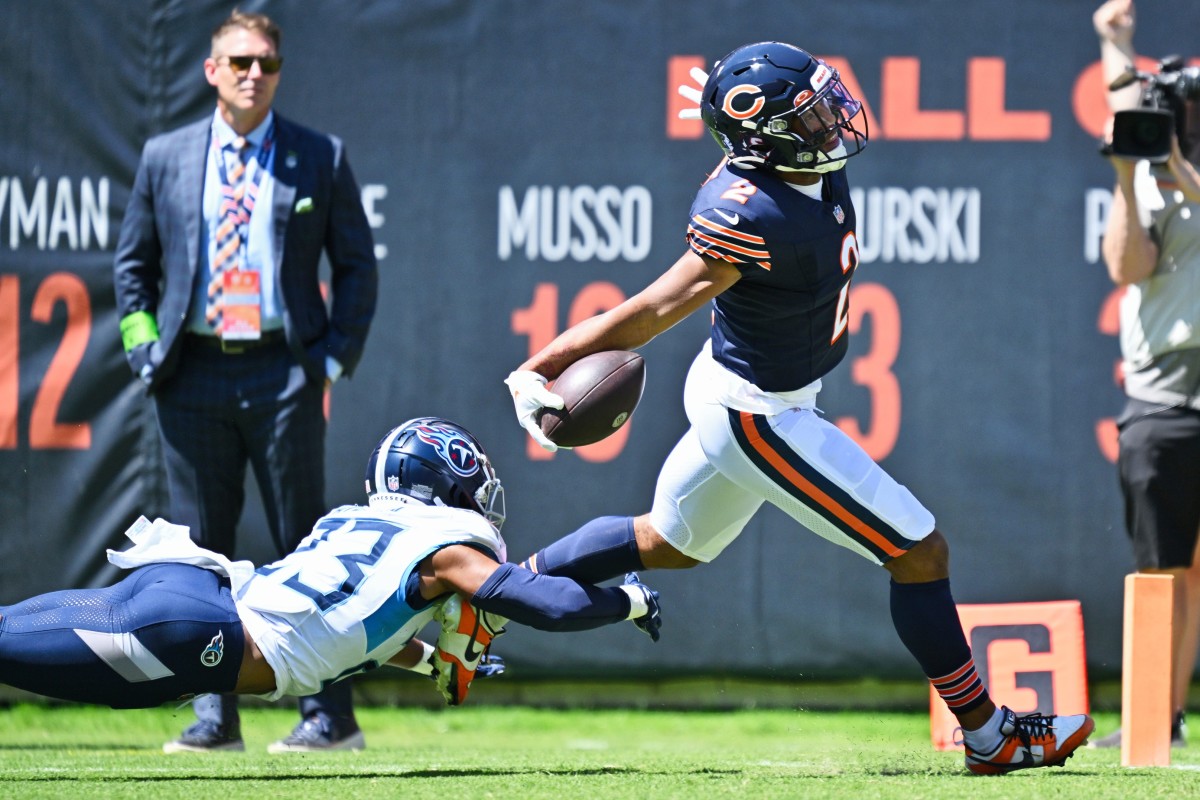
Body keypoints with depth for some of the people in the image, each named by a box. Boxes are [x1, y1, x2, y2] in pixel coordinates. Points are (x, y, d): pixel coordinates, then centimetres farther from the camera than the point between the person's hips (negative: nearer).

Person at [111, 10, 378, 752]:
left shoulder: (322, 159, 5)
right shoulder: (165, 158, 10)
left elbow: (357, 265, 8)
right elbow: (132, 262, 16)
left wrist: (338, 354, -1)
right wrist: (144, 345, 4)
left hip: (284, 372, -2)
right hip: (193, 376, 2)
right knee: (201, 549, 4)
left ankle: (330, 712, 1)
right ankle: (214, 713, 9)